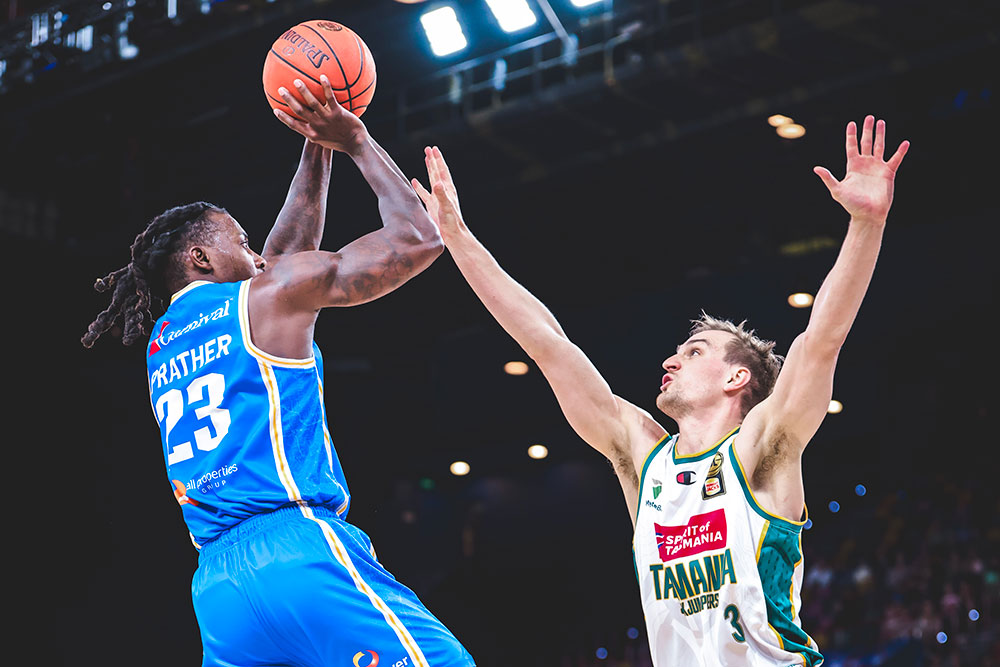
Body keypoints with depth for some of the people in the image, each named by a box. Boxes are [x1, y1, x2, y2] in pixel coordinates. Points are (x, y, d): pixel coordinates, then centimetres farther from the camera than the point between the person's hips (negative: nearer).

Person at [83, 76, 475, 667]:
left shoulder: (162, 343, 24)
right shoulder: (269, 294, 4)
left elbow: (284, 254, 36)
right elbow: (417, 239, 4)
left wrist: (319, 149, 37)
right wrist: (356, 140, 15)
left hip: (216, 581, 8)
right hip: (302, 548, -7)